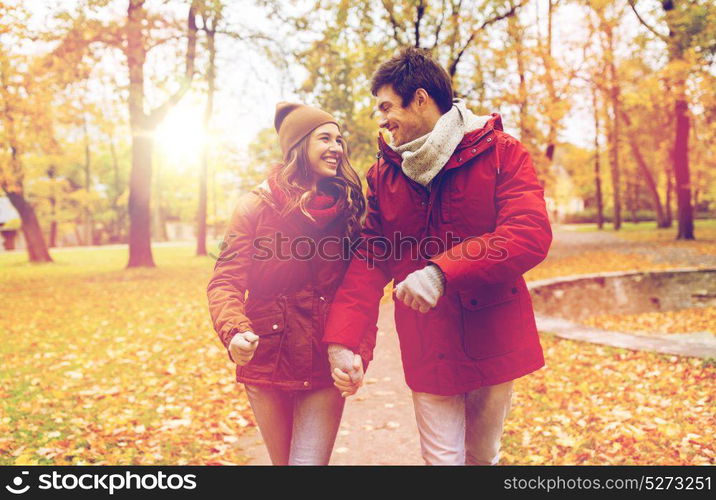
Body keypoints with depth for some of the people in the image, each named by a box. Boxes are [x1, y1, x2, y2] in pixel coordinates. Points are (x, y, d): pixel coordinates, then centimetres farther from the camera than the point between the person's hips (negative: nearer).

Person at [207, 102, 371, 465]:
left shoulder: (348, 210, 2)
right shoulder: (257, 205, -3)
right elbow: (225, 282, -7)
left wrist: (358, 353, -16)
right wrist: (235, 332, -26)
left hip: (324, 367, 0)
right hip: (266, 362, 0)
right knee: (282, 460, 17)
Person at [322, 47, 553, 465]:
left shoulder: (501, 153, -7)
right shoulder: (384, 175, 3)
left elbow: (531, 235, -21)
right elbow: (369, 261, -2)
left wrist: (442, 271, -32)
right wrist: (342, 338, -16)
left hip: (494, 340, -1)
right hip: (428, 348, 1)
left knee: (483, 454, 17)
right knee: (442, 457, 3)